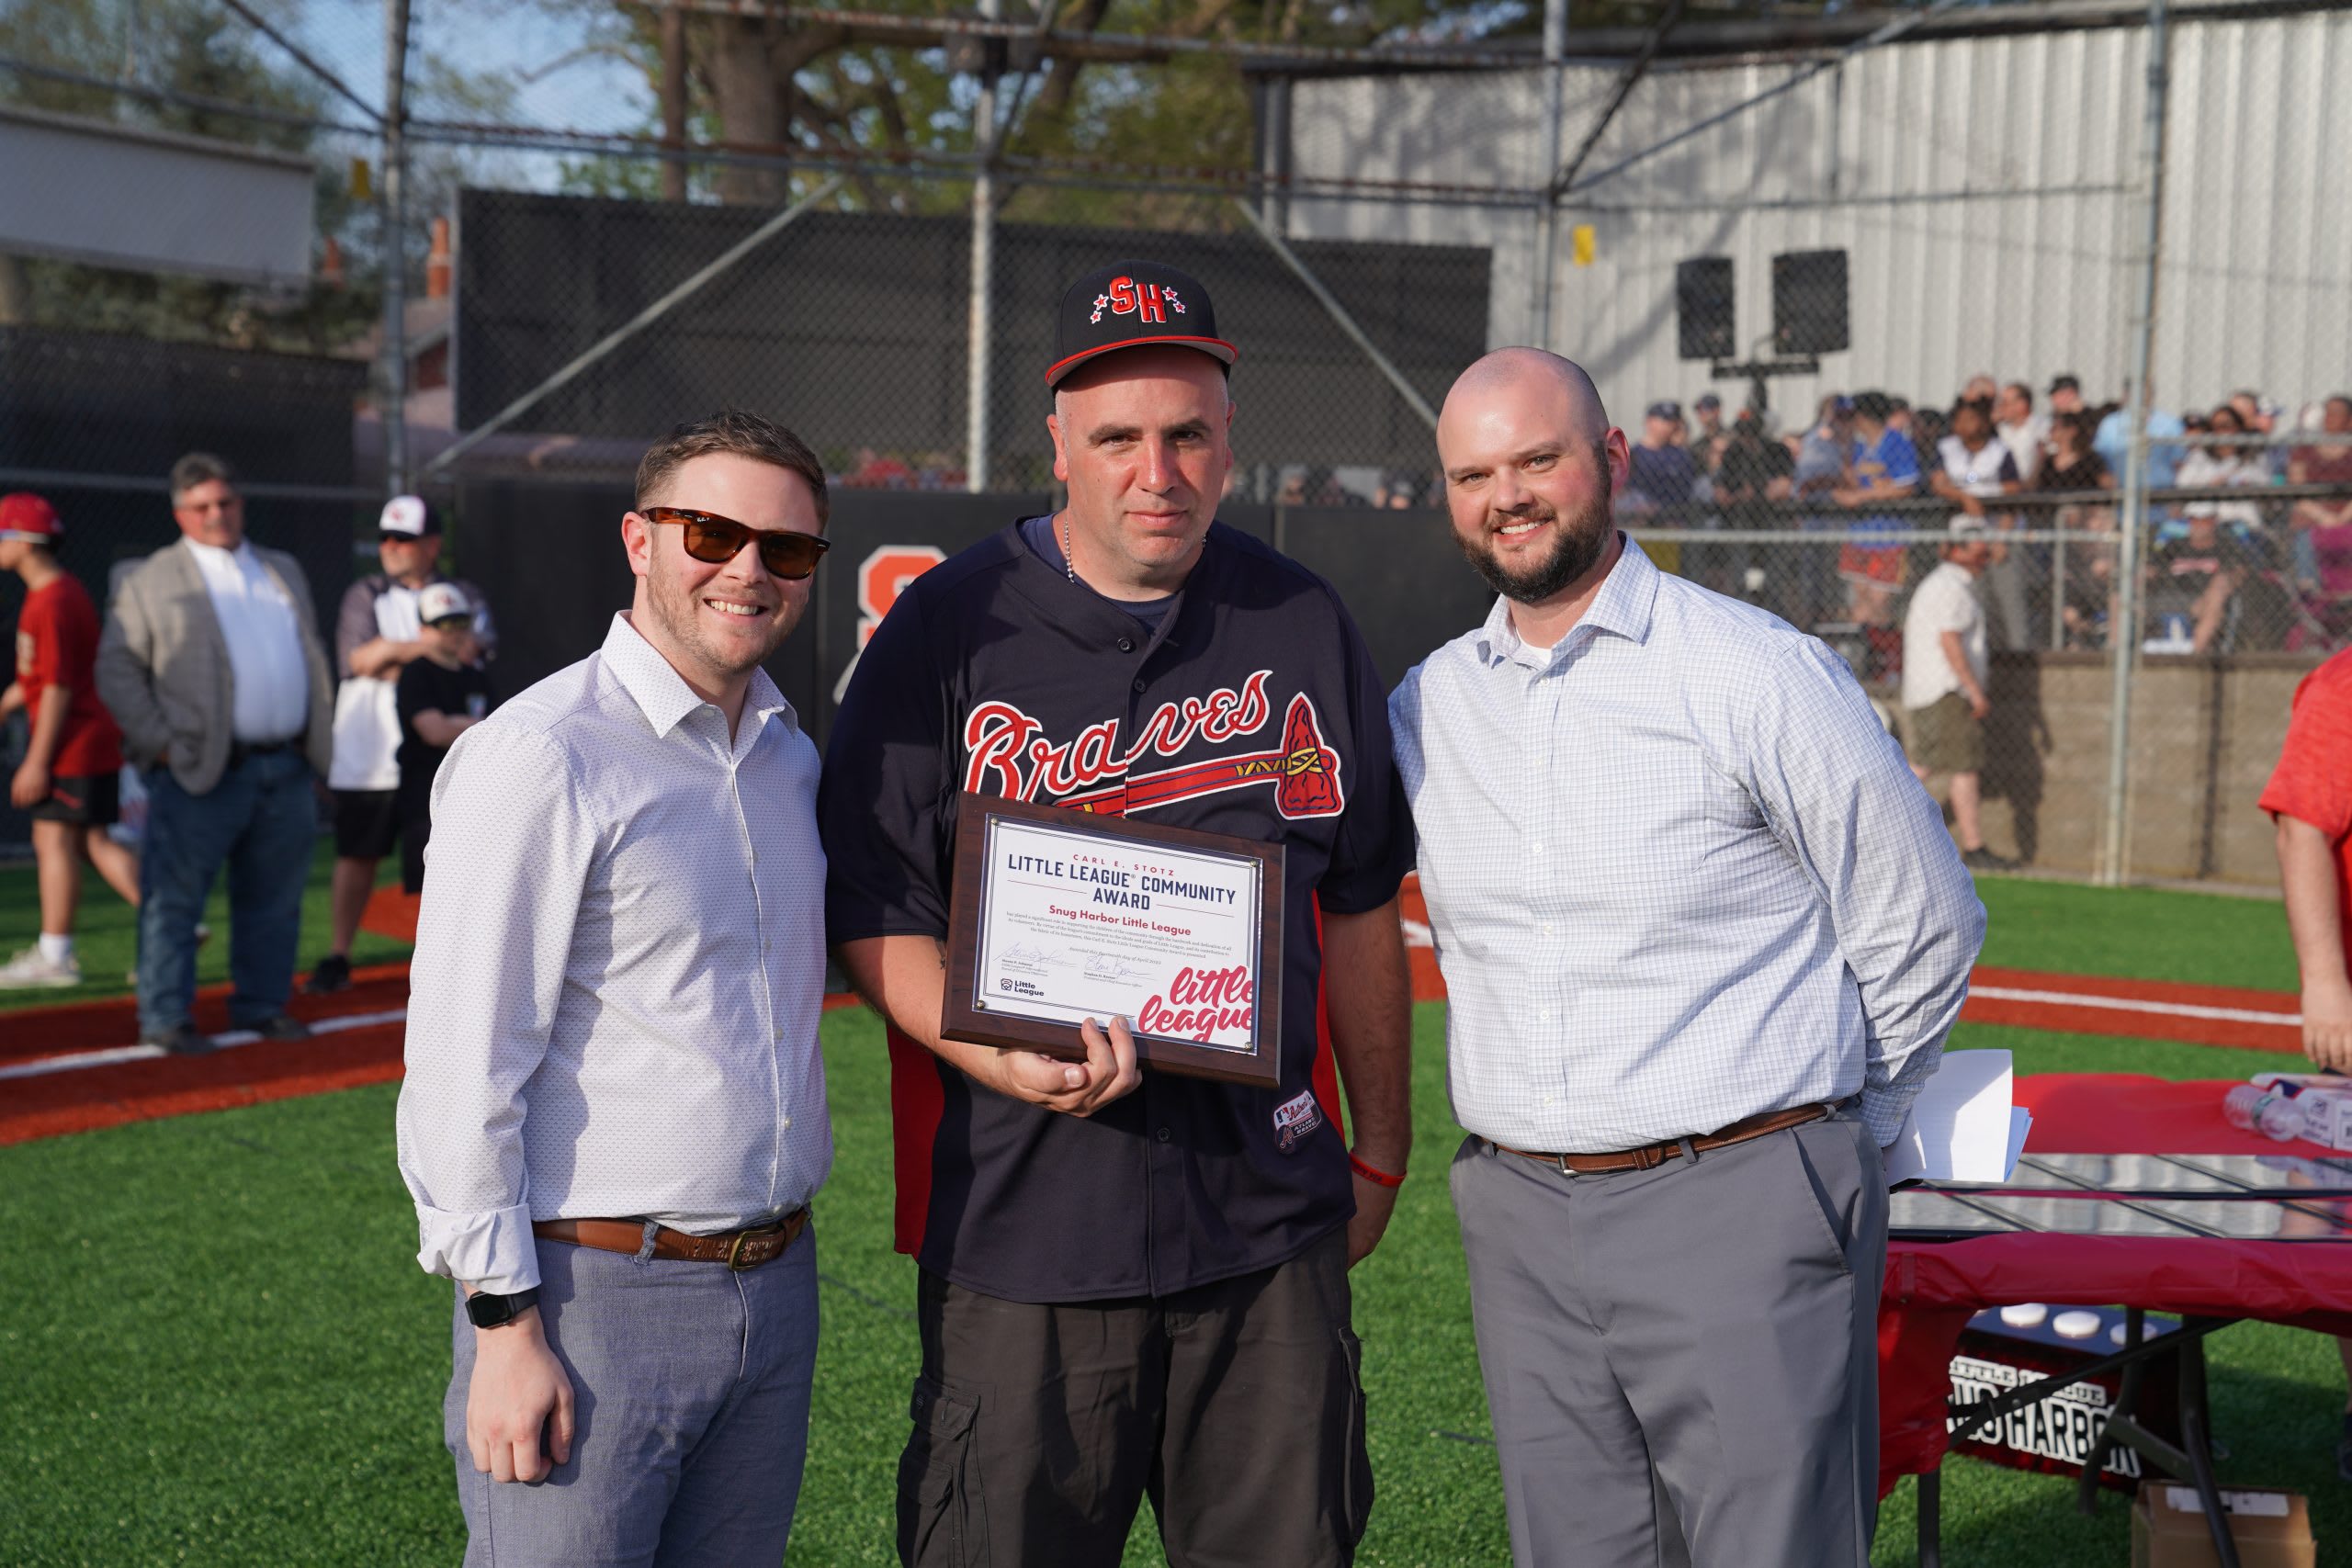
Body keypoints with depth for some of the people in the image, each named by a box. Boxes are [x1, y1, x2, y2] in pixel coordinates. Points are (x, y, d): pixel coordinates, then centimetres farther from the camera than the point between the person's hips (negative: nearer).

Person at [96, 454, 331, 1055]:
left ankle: (261, 1005, 20)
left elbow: (313, 660, 22)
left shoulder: (285, 572, 18)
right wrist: (158, 743, -10)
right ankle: (165, 1017, 4)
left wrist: (321, 739, 12)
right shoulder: (150, 581, 2)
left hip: (288, 770, 5)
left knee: (273, 899, 10)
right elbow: (116, 668, -2)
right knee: (174, 899, -3)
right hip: (201, 774, -5)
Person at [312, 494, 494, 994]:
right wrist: (434, 646, -13)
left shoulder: (465, 598, 8)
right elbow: (361, 658, -9)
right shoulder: (364, 595, 8)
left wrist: (397, 658, -16)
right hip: (369, 759, 0)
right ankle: (337, 958, 12)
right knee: (357, 856, 3)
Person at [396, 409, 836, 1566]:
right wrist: (504, 1323, -16)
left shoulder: (790, 753, 11)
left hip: (776, 1286, 7)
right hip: (595, 1297, -7)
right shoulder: (540, 756, -13)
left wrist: (781, 1253, 16)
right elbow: (462, 1062, -14)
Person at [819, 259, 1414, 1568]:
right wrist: (1010, 1061, -18)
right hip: (1023, 1225, -2)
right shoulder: (950, 630, -1)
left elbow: (1360, 908, 14)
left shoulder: (1307, 627, 8)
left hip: (1272, 1226, 3)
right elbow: (873, 914, -1)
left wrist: (1379, 1152, 16)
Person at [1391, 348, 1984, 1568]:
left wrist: (1824, 1131, 9)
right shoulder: (1424, 707, 8)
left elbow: (1922, 931, 2)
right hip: (1519, 1218, 5)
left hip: (1741, 1206, -4)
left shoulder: (1759, 673, -6)